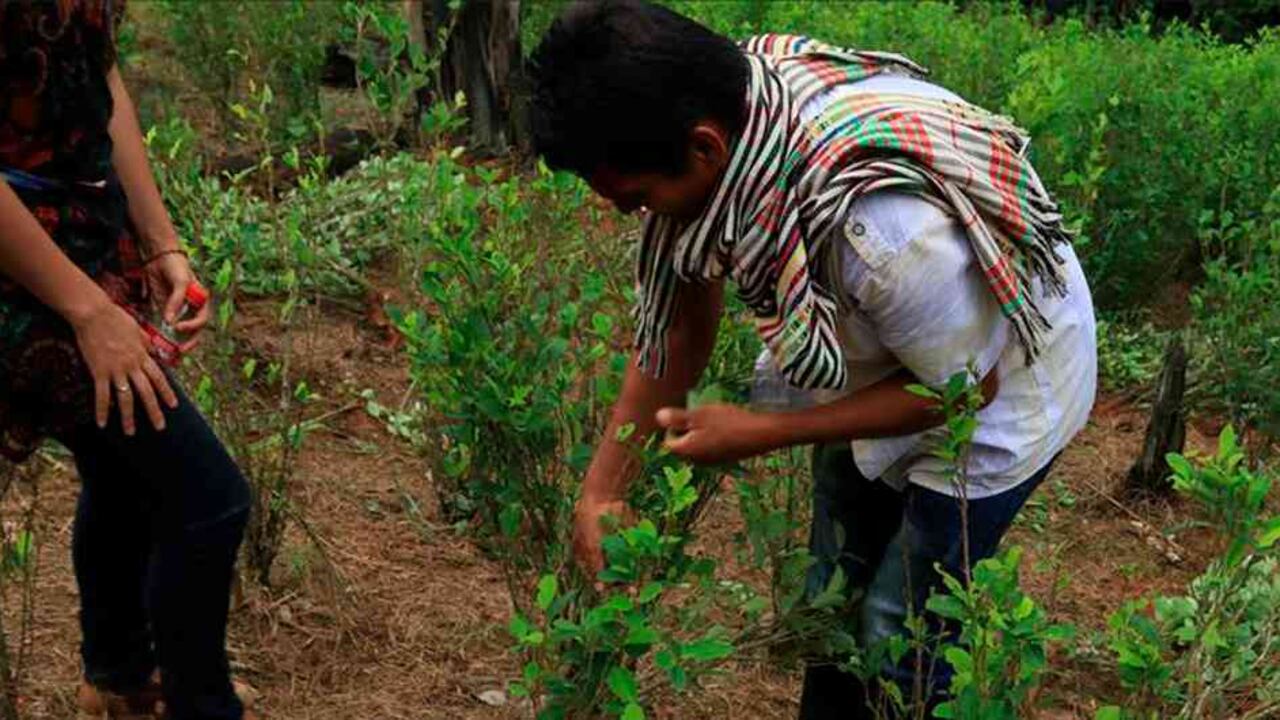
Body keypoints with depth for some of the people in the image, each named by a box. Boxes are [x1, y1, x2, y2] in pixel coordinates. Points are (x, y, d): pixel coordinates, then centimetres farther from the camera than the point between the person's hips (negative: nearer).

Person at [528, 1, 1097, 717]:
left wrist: (762, 432, -26)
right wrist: (602, 488, -8)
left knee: (896, 639, 0)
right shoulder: (720, 109, -22)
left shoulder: (883, 221, -44)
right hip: (875, 370, 7)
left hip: (997, 393, -7)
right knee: (831, 601, 18)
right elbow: (679, 323, -8)